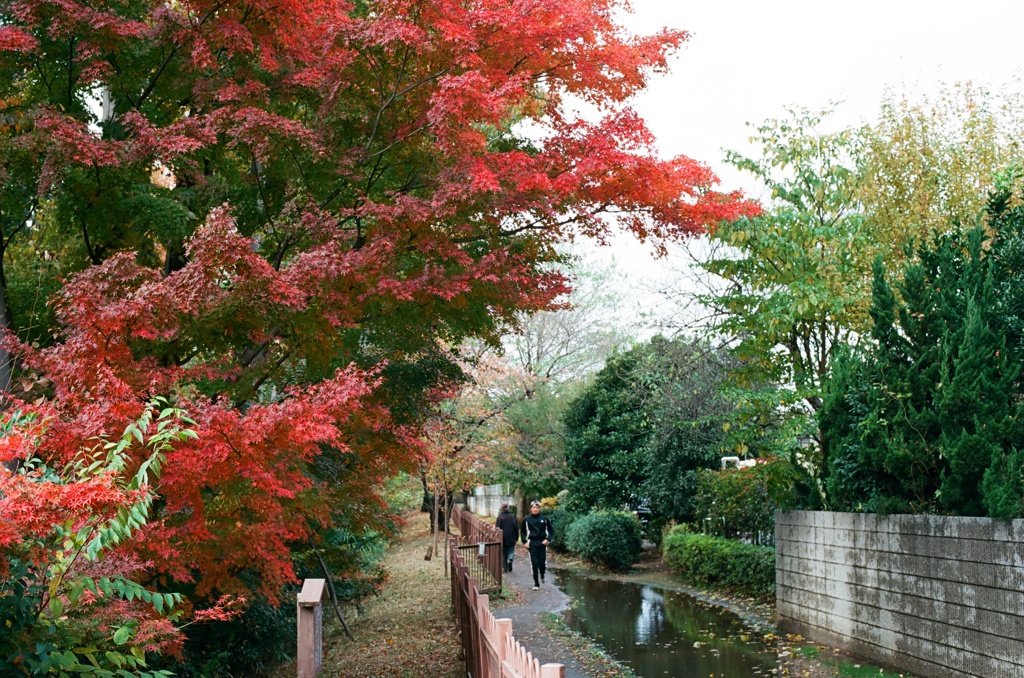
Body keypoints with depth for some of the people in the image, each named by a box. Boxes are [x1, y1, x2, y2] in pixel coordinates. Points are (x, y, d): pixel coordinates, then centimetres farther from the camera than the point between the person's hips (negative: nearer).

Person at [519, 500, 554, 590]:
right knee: (534, 564, -5)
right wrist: (524, 542, 2)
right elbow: (522, 532, 13)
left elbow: (551, 531, 9)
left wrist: (547, 539, -6)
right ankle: (536, 584, 6)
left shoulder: (544, 519, 1)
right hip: (532, 544, 0)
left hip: (542, 543, 0)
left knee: (542, 563, -1)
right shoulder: (527, 520, 2)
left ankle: (542, 574, 35)